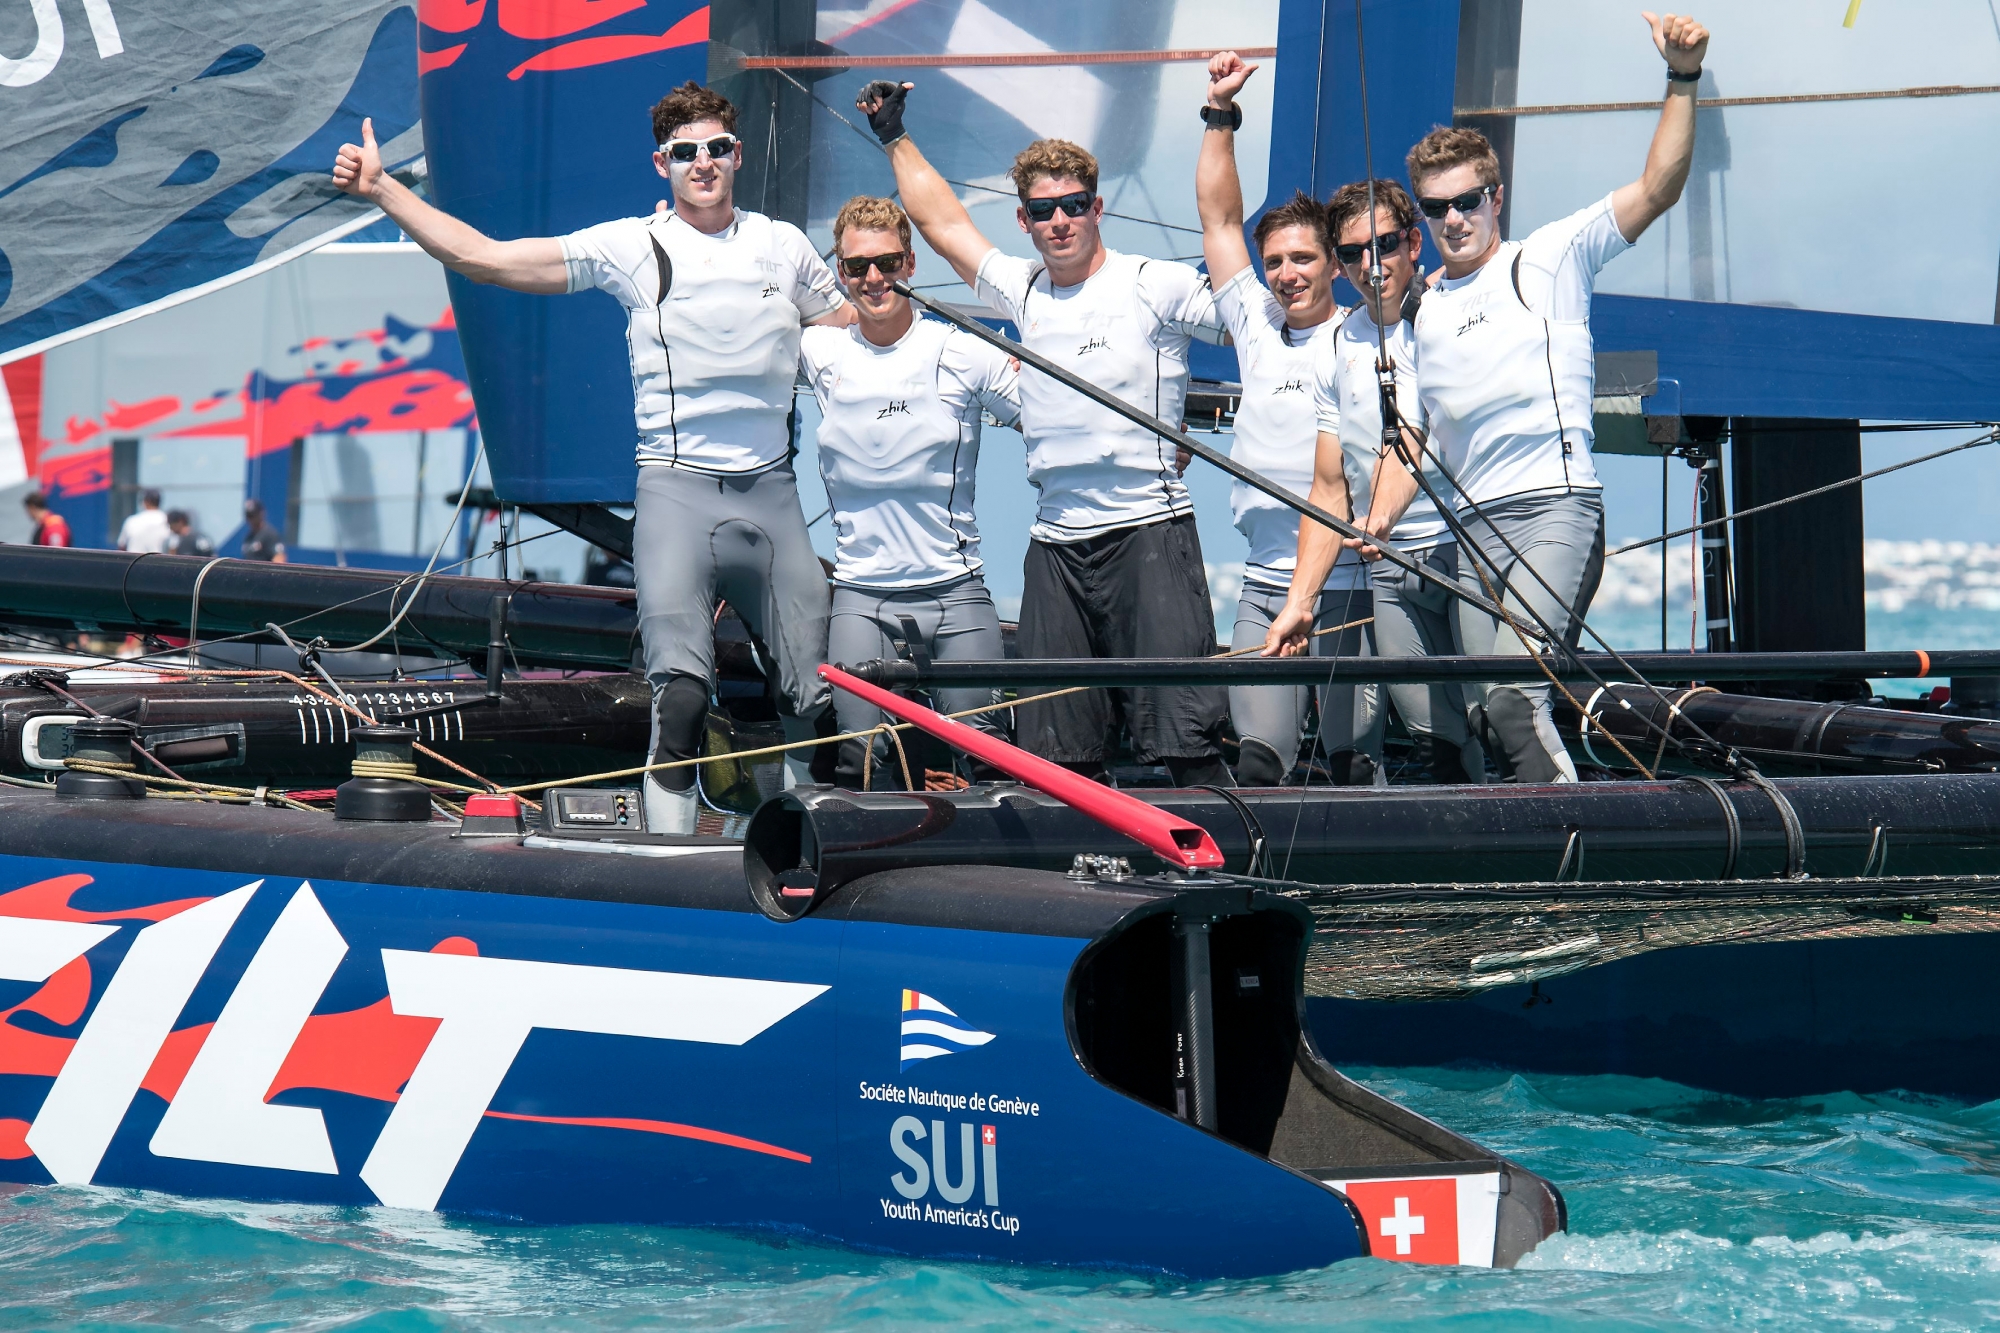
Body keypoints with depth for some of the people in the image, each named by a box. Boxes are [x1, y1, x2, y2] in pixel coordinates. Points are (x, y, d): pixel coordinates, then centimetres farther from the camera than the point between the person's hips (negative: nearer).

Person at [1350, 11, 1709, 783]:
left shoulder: (1550, 257, 9)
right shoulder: (1422, 314, 23)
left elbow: (1656, 190, -2)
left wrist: (1682, 80, -14)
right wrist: (1375, 523, 8)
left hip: (1553, 508, -6)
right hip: (1472, 529, 6)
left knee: (1512, 695, -24)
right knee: (1488, 709, -4)